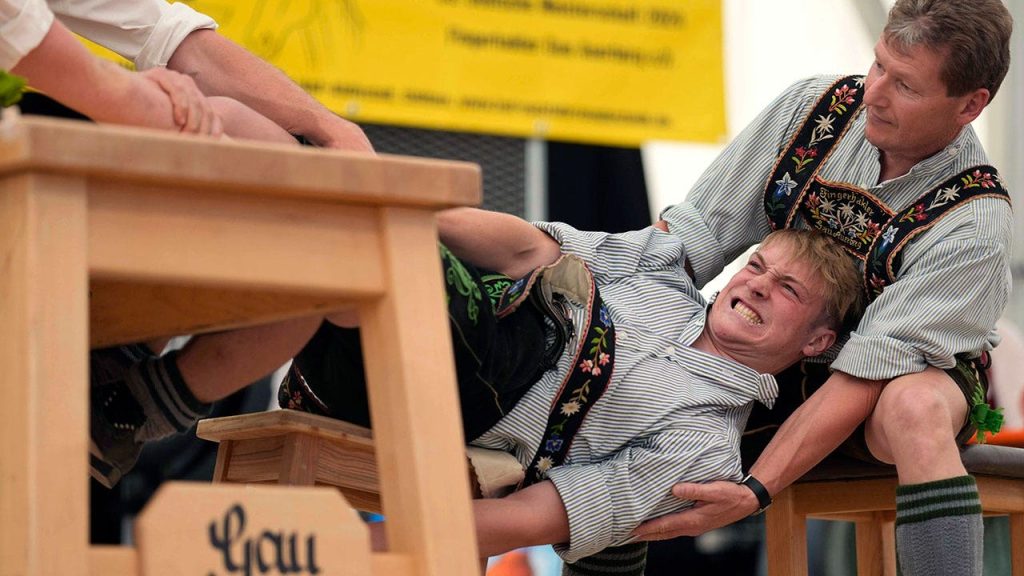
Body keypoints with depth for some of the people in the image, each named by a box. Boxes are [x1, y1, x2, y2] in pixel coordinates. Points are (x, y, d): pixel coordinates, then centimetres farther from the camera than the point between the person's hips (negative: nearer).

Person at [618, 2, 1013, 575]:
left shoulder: (976, 224, -26)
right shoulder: (815, 106, -13)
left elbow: (865, 377, -30)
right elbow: (697, 228, -8)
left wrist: (752, 493, -38)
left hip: (915, 371, -5)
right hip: (777, 352, 5)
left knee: (914, 407, -41)